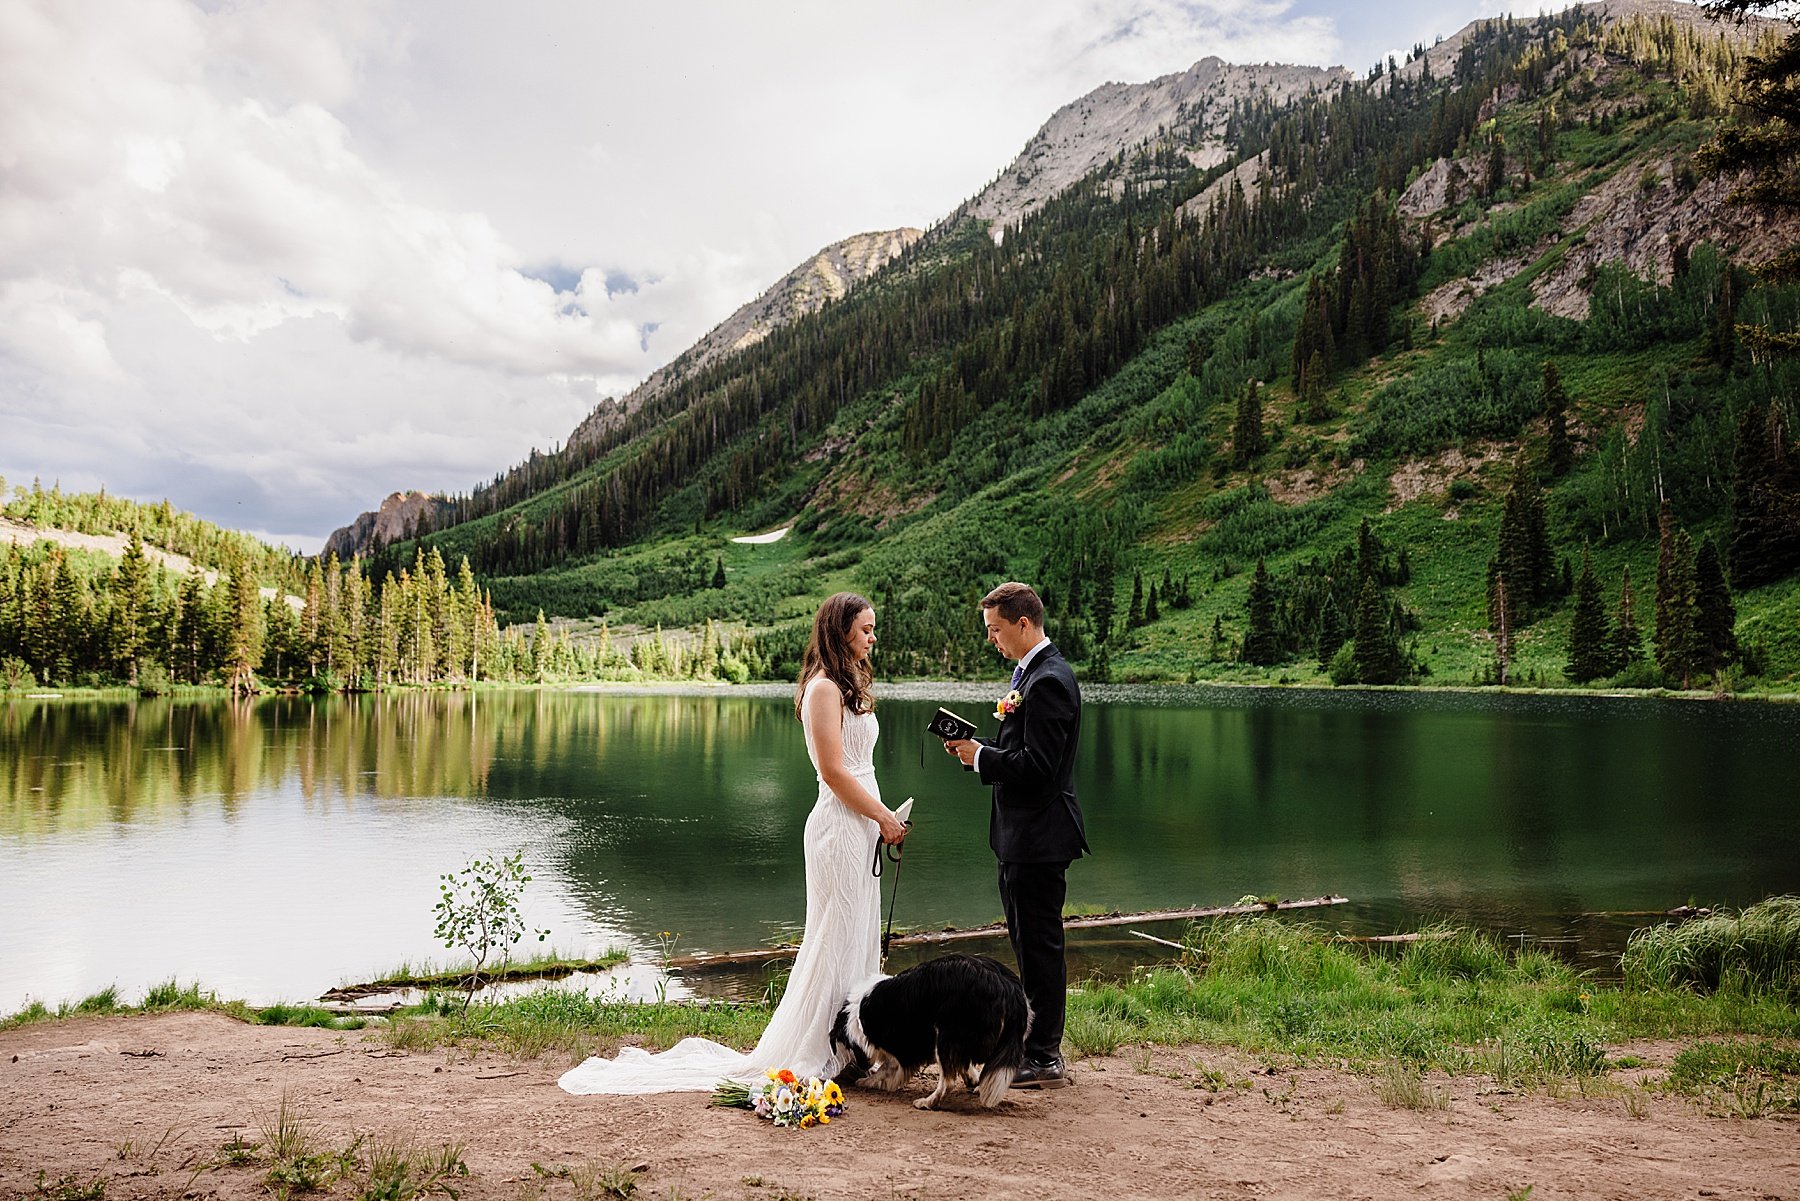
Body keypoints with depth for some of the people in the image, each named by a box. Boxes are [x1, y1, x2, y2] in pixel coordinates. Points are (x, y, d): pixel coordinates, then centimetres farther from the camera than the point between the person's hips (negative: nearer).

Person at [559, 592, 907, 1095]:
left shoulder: (848, 687, 17)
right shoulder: (824, 688, -14)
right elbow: (834, 772, -19)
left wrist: (883, 818, 11)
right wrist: (883, 816, -11)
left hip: (861, 828, 10)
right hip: (839, 826, -10)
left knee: (857, 939, 13)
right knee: (836, 940, -3)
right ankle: (816, 1053, 8)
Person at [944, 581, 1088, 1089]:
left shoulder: (1048, 681, -19)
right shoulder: (1031, 671, 14)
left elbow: (1036, 766, -24)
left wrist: (980, 756, -14)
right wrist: (978, 748, 3)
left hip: (1038, 836, -11)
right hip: (1023, 836, 11)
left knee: (1039, 945, -1)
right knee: (1028, 943, 17)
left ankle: (1044, 1058, 9)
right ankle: (1039, 1044, 29)